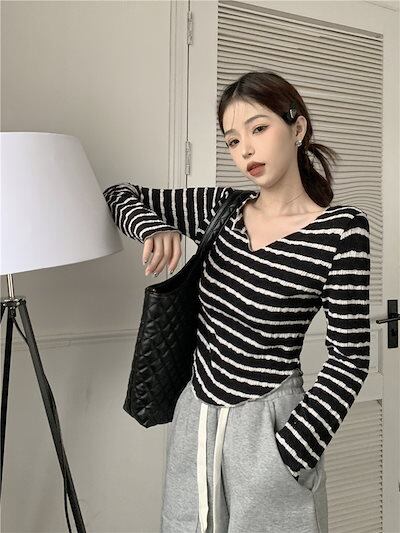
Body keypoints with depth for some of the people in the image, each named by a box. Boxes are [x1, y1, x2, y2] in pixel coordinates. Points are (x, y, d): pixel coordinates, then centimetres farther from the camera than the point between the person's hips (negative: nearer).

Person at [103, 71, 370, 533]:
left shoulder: (340, 229, -12)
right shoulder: (220, 209, 1)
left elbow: (349, 356, -12)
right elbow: (120, 194, 10)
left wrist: (291, 450, -16)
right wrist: (154, 228, -11)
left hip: (269, 423, -4)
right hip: (194, 416, 5)